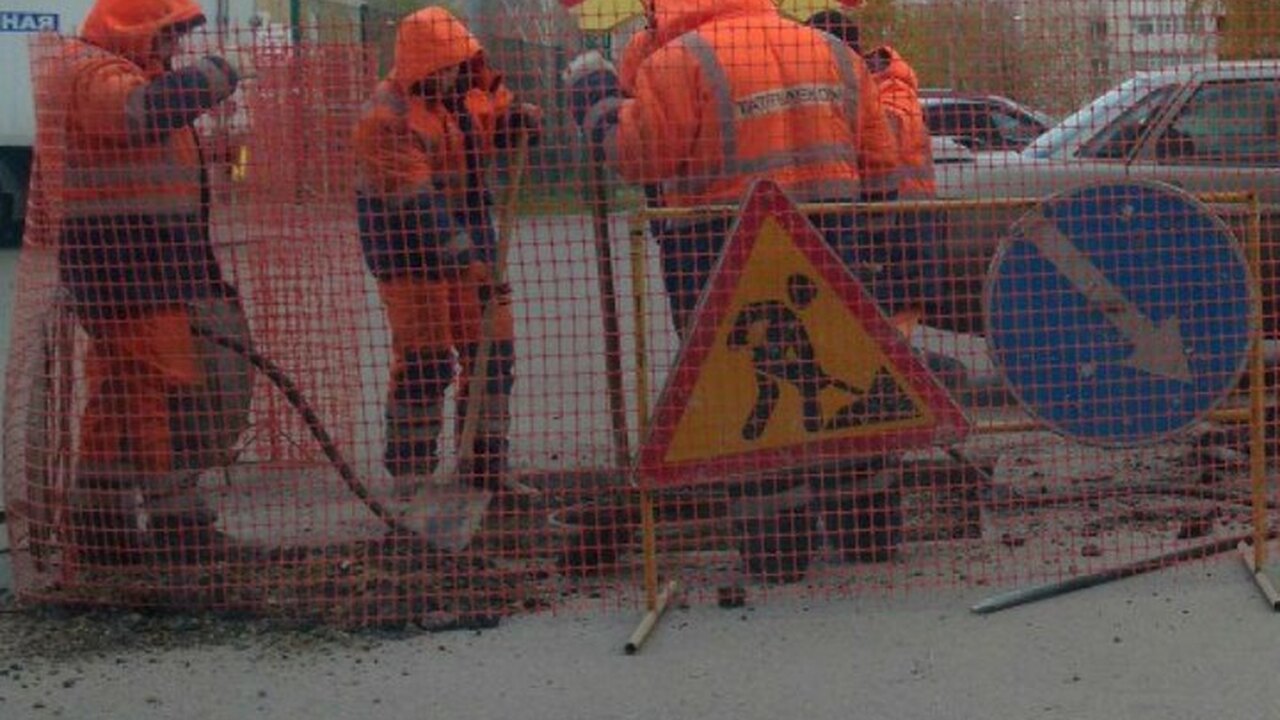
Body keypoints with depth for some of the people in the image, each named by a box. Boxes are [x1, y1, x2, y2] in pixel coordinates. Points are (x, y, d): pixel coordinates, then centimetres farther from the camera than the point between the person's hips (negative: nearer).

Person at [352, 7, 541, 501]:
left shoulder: (470, 85, 0)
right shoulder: (389, 121, -22)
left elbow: (503, 118, 17)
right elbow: (418, 205, -28)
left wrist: (518, 119, -9)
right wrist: (468, 262, -34)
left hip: (469, 236, 7)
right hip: (408, 242, -7)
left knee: (494, 350, 8)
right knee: (425, 361, -9)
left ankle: (486, 469, 19)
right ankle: (409, 477, 2)